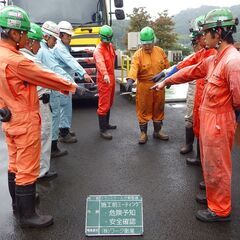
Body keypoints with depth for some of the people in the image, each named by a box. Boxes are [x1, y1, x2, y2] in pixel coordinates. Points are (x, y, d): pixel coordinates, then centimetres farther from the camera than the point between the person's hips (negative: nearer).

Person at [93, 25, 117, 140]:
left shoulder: (110, 46, 10)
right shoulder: (98, 50, -18)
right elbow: (100, 62, -37)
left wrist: (111, 75, 15)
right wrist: (105, 75, -54)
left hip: (111, 77, 9)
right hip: (104, 79, -9)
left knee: (109, 103, 19)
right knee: (103, 105, -7)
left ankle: (106, 123, 33)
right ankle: (102, 130, -3)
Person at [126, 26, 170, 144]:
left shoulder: (160, 51, 2)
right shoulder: (138, 54, -10)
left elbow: (167, 66, 13)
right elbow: (134, 67, -26)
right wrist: (130, 79, -43)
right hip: (144, 87, -3)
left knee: (158, 109, 14)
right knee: (143, 110, 4)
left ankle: (157, 131, 30)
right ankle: (143, 133, 18)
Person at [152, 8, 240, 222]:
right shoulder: (214, 59, 8)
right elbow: (190, 72, 19)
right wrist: (166, 82, 26)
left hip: (218, 123, -9)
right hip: (208, 119, 9)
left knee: (217, 166, 4)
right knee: (210, 163, 22)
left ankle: (220, 210, 20)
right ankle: (213, 194, 41)